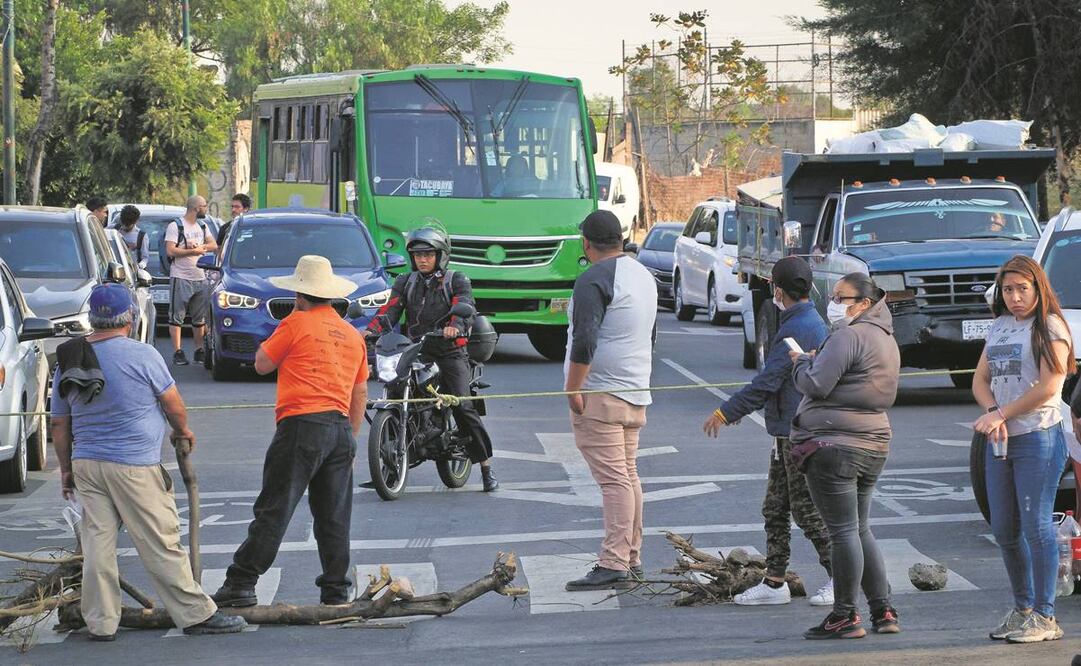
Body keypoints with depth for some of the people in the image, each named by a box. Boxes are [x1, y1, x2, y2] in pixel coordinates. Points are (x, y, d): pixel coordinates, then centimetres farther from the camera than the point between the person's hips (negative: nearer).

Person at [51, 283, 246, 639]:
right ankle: (196, 614, 6)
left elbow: (60, 426, 11)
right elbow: (174, 404, -1)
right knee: (162, 545, 0)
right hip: (134, 465, -5)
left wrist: (66, 469, 21)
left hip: (86, 463, 5)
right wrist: (182, 431, 19)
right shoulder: (142, 355, -10)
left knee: (97, 544, 7)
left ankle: (100, 623, 8)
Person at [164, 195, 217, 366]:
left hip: (201, 279, 6)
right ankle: (177, 352, -6)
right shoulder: (175, 226, -5)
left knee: (200, 319, 9)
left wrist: (200, 247, -9)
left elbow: (214, 245, 9)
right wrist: (193, 251, -11)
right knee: (177, 317, -5)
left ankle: (199, 351, 16)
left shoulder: (202, 226, 16)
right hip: (181, 279, -6)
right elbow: (170, 251, -14)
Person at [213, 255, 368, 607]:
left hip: (302, 424, -6)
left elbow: (262, 364, 6)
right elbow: (360, 392, 19)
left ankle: (241, 584, -8)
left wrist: (279, 336, 18)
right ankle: (336, 591, 10)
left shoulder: (297, 324, -4)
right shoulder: (352, 334, 16)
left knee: (273, 510, -7)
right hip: (341, 427, 6)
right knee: (334, 516, 9)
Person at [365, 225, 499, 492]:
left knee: (462, 407, -16)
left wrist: (455, 326, -35)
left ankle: (486, 466, -10)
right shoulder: (405, 283, 18)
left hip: (449, 351, -4)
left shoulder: (456, 281, 7)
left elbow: (465, 307, -11)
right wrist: (371, 329, -18)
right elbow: (391, 309, 3)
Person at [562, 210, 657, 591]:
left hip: (600, 392, -9)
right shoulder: (643, 275, 16)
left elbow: (585, 341, -21)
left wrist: (572, 389, -17)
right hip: (636, 391, 9)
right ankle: (631, 559, 19)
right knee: (627, 474, 15)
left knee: (613, 479, -12)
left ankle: (613, 565, -15)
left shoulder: (594, 280, -14)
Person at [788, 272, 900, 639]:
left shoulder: (848, 337, -15)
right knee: (860, 529, 17)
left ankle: (845, 616, -3)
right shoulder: (885, 339, 17)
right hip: (873, 443, 10)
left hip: (835, 444, -10)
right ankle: (883, 611, 16)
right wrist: (815, 360, 12)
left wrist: (801, 362, 1)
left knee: (843, 531, -6)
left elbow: (816, 385, -19)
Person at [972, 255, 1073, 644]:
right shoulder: (1000, 327, 16)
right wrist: (992, 415, -6)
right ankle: (1022, 609, 21)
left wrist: (1001, 414, -12)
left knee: (1036, 527, -8)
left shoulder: (1050, 327, -5)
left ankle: (1044, 617, -5)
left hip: (1039, 437, -7)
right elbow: (980, 380, 14)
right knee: (1004, 530, 9)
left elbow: (1049, 386, -14)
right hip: (1000, 440, 7)